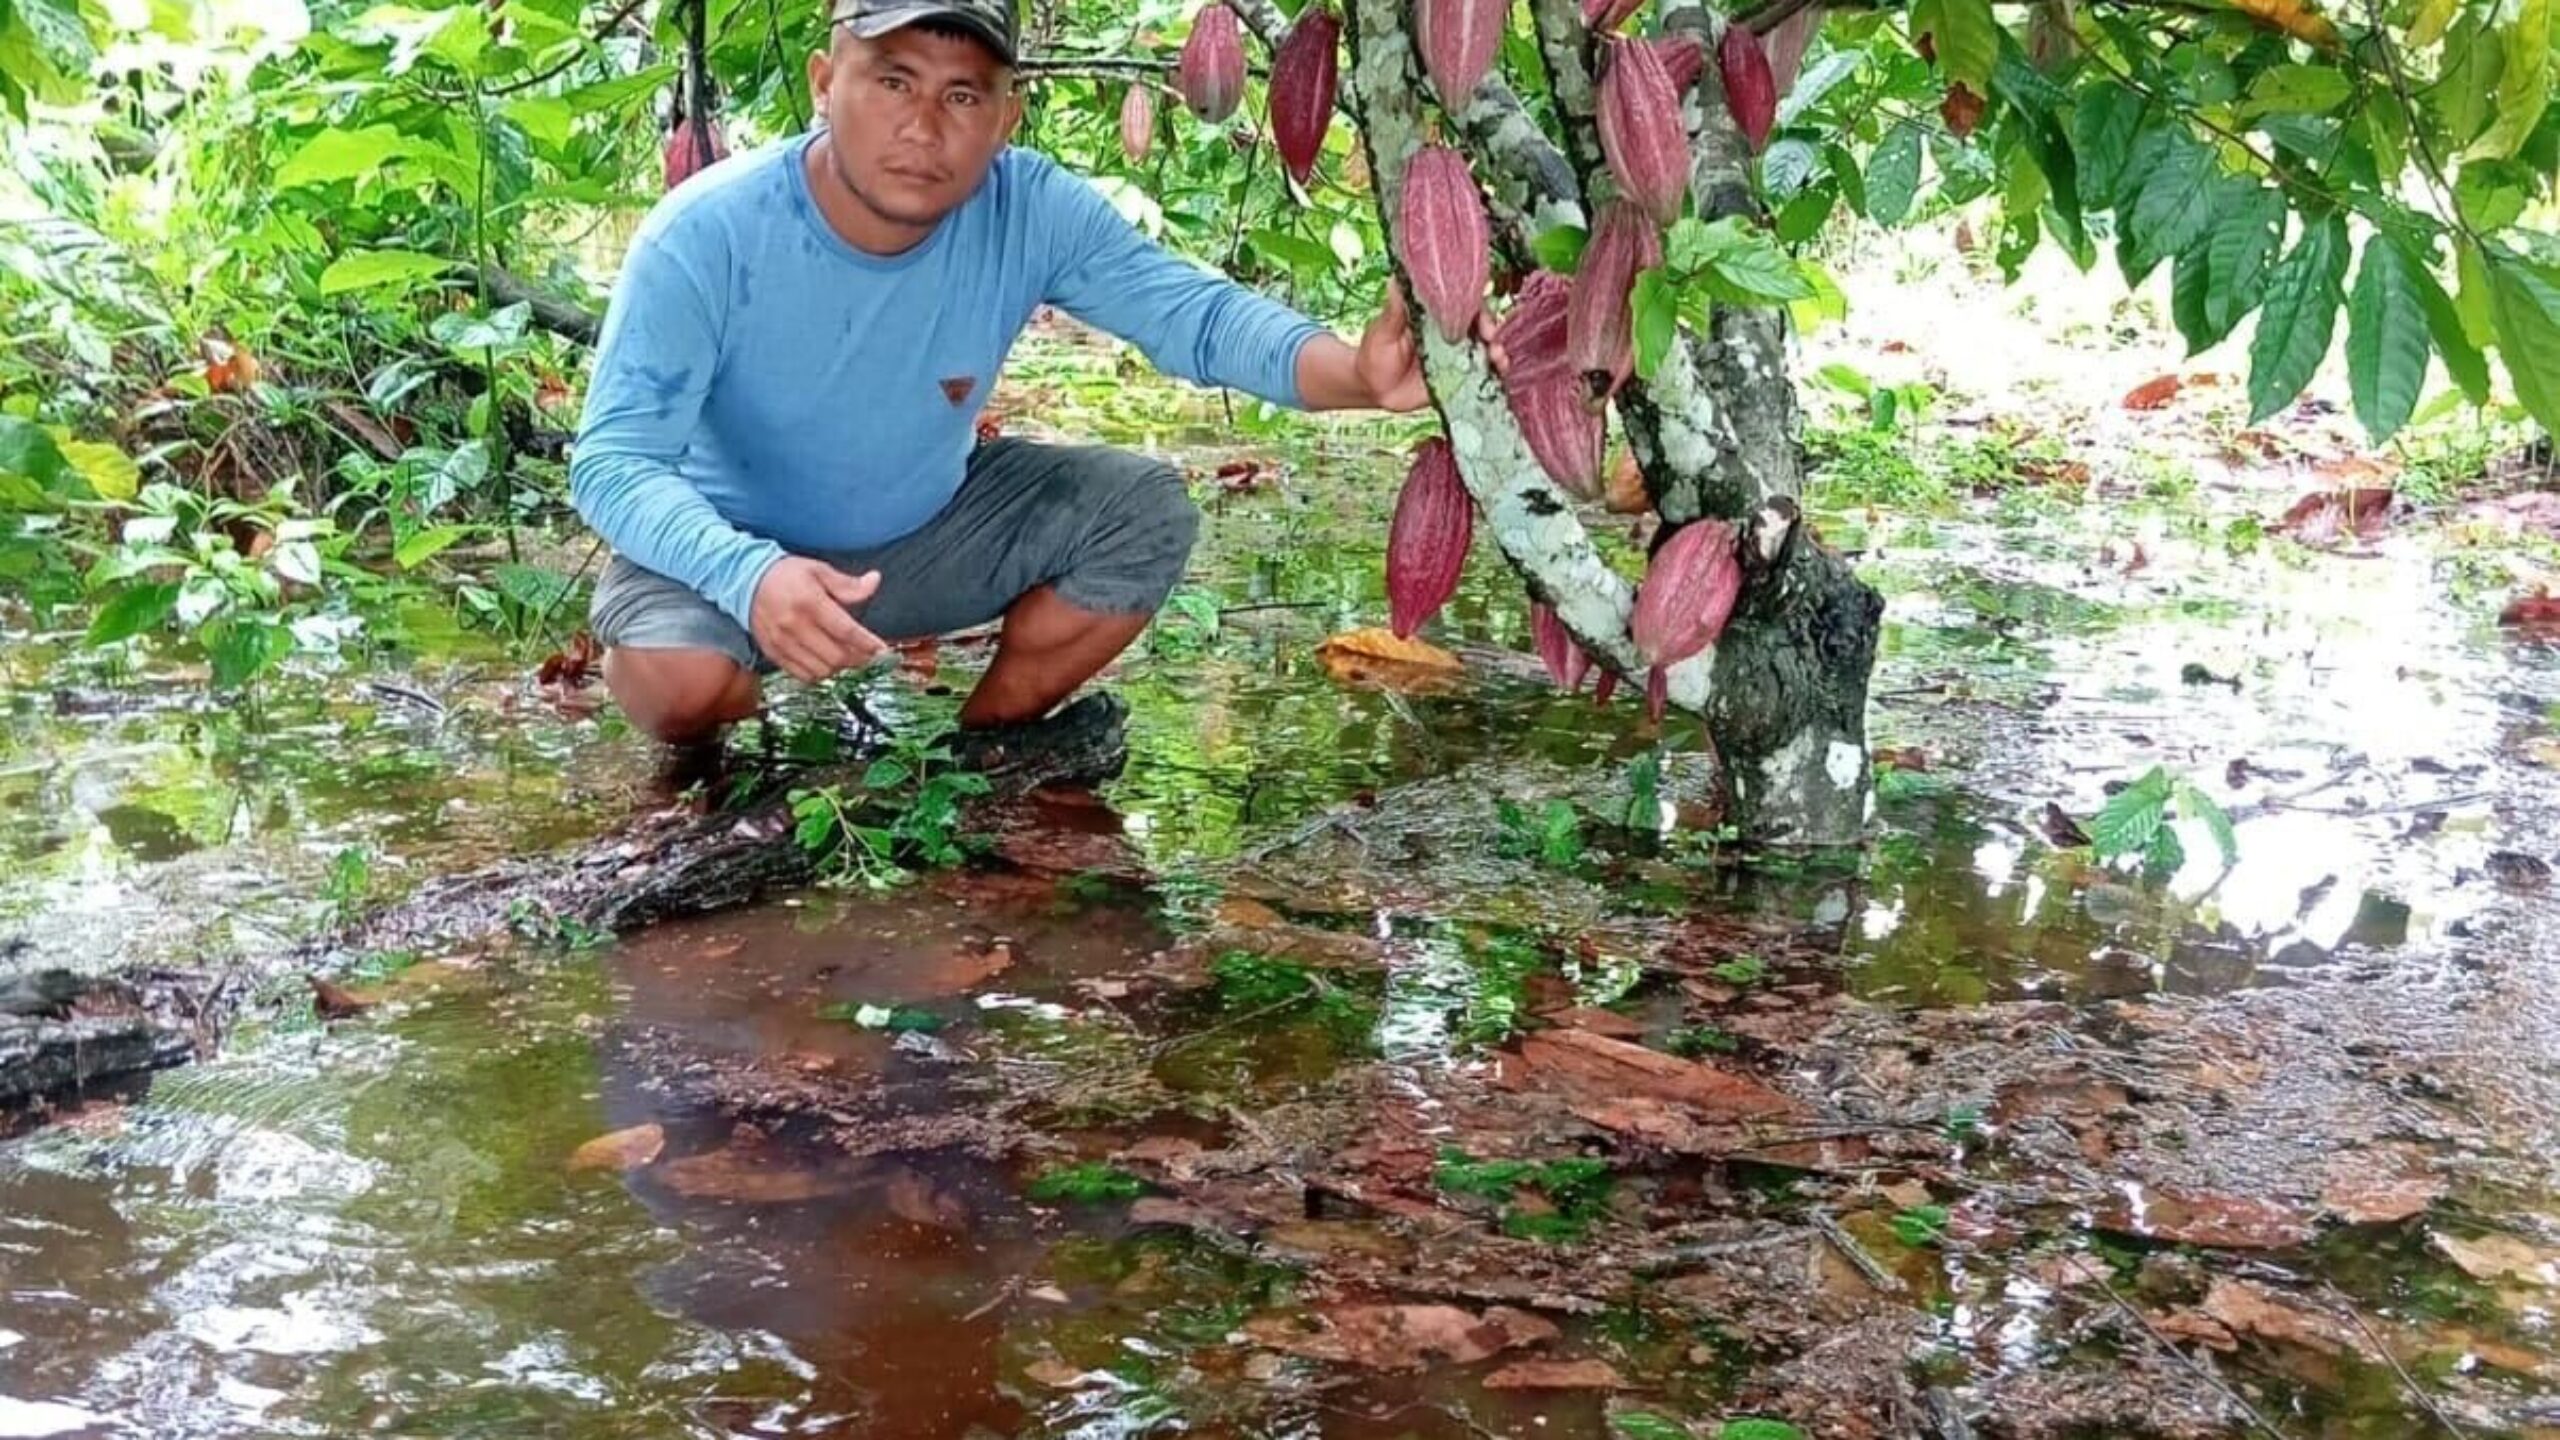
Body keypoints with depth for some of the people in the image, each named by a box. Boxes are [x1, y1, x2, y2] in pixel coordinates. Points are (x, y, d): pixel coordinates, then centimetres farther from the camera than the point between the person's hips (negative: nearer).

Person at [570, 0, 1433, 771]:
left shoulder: (1032, 213, -20)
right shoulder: (705, 236, -29)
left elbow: (1197, 311, -25)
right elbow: (614, 463, -31)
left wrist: (1355, 375, -47)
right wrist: (751, 575, -52)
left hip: (931, 532, 4)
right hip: (731, 548, -4)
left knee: (1143, 509, -13)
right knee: (680, 677, -35)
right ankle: (698, 771, 5)